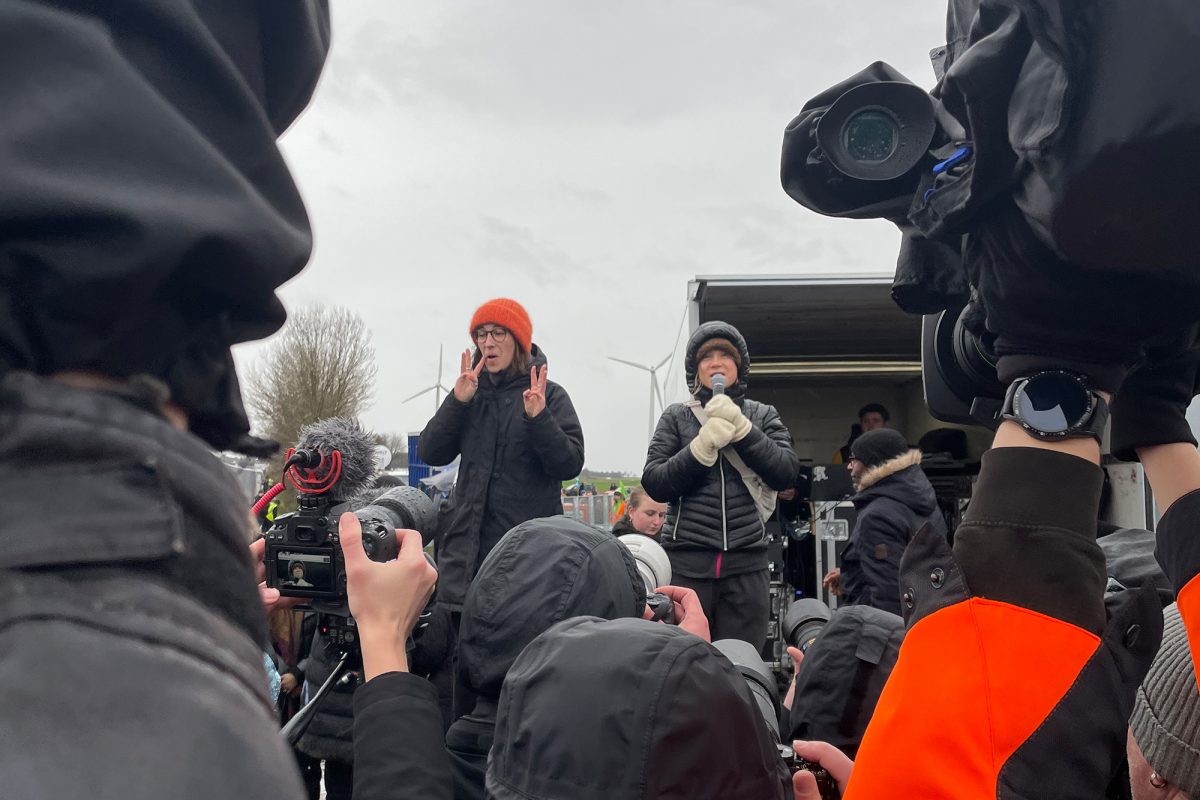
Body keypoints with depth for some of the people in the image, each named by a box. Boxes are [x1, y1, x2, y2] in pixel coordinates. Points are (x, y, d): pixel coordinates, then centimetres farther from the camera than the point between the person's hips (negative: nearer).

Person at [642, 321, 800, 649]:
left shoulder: (763, 415, 12)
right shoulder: (677, 417, 9)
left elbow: (786, 472, -2)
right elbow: (653, 483, -1)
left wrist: (740, 427, -13)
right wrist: (704, 445, -14)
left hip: (746, 563, 1)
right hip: (686, 561, -1)